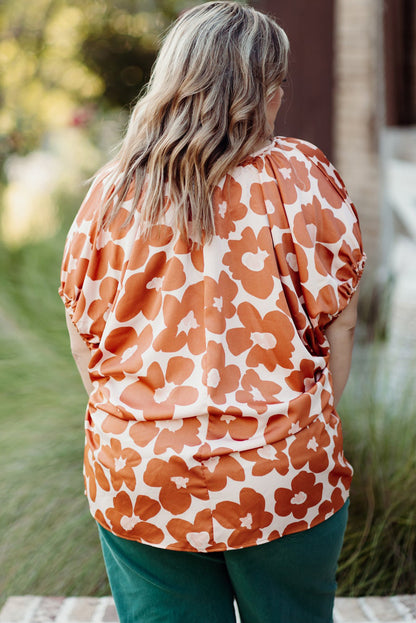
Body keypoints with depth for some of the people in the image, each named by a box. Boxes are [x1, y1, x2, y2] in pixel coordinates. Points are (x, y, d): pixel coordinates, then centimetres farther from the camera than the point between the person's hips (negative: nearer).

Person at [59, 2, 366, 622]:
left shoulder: (111, 190, 0)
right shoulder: (303, 177, -8)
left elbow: (84, 337, 6)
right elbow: (337, 323, -5)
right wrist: (308, 431, 9)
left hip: (134, 479, 2)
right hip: (280, 478, -2)